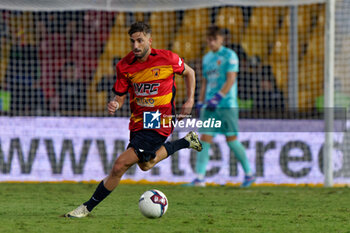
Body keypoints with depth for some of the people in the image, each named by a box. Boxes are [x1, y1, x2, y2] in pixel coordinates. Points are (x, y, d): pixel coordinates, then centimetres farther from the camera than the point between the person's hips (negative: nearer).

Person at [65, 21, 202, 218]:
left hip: (159, 123, -6)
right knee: (145, 165, 26)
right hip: (138, 121, 6)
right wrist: (114, 105, -20)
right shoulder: (125, 66, -5)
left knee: (120, 165, -13)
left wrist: (190, 100, 0)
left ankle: (88, 207, -1)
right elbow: (120, 96, 3)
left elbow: (189, 72, 8)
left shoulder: (167, 58, -12)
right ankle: (186, 142, 44)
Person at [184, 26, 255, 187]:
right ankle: (200, 178, -7)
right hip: (210, 106, 6)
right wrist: (200, 103, 15)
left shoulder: (229, 56, -3)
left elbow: (231, 80, -12)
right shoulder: (207, 58, 17)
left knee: (231, 140, -5)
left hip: (227, 105, -6)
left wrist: (218, 98, -20)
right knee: (205, 139, -4)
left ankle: (249, 174, 10)